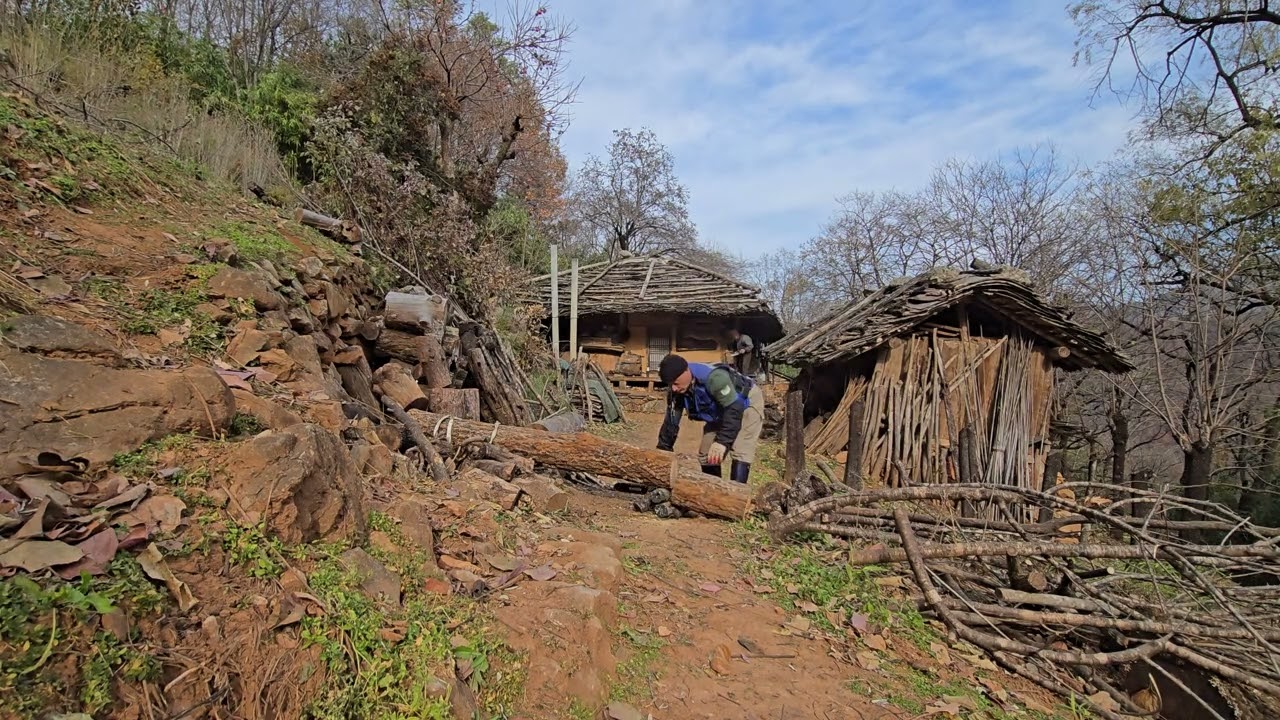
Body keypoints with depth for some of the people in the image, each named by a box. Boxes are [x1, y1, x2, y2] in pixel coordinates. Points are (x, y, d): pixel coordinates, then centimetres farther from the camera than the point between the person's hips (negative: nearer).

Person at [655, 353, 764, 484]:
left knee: (741, 453, -23)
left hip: (748, 401, -7)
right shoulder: (676, 391, -18)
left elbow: (734, 410, -42)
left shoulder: (713, 377, -42)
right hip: (721, 411, 7)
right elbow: (671, 422, -8)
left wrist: (722, 442, -49)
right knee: (706, 454, 7)